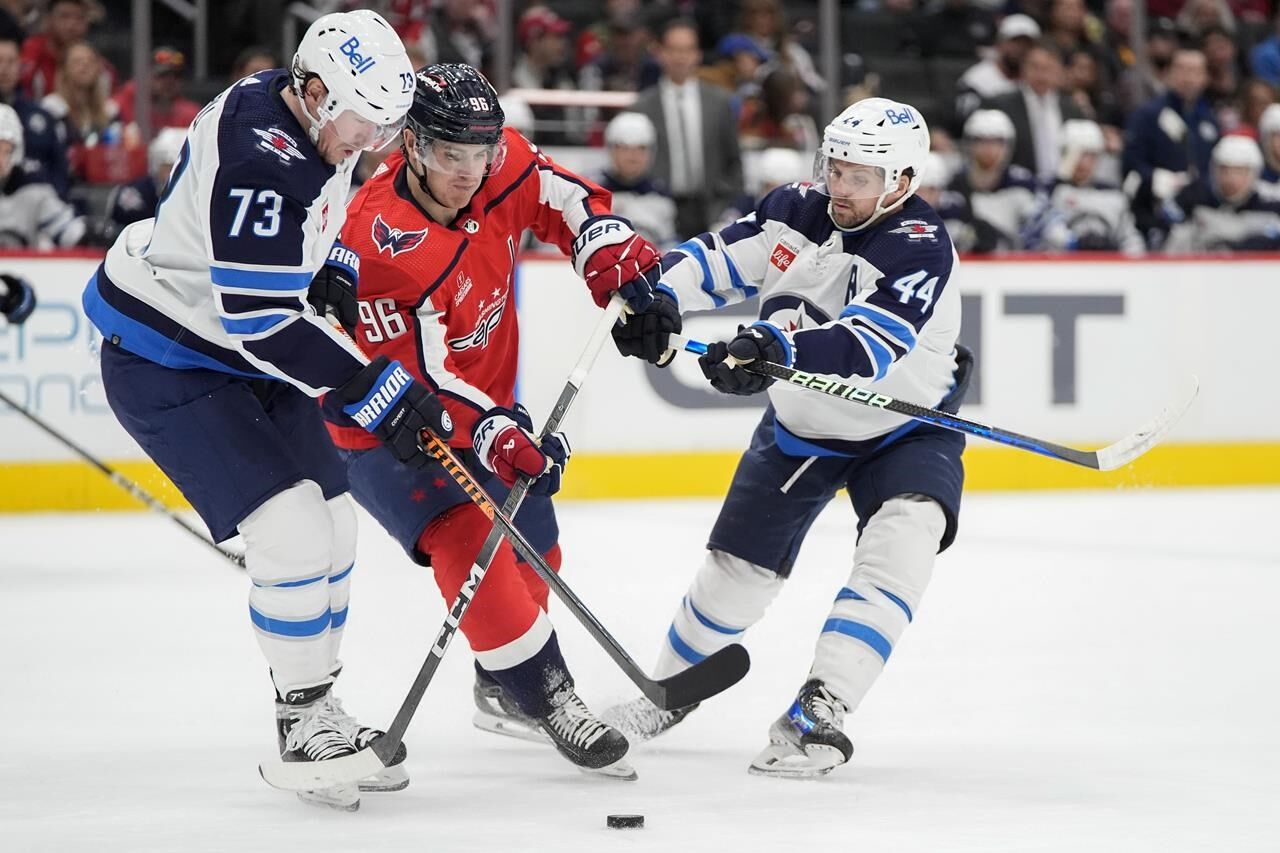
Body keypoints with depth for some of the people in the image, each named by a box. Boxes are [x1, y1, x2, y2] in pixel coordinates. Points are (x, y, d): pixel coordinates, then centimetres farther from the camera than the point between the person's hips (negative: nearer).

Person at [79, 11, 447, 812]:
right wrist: (380, 393, -31)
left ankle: (316, 709, 23)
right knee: (293, 534, -19)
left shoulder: (315, 123, -2)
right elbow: (266, 322, -33)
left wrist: (334, 271, 2)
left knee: (335, 530, 10)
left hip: (247, 356, 10)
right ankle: (305, 722, -4)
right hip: (165, 361, -10)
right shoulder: (260, 161, -31)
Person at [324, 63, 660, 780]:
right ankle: (545, 694, -15)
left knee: (532, 550, 14)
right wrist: (499, 434, -44)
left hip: (483, 404, 8)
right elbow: (419, 373, -35)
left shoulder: (505, 163, -14)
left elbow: (564, 199, 5)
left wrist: (619, 258, -13)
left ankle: (502, 693, 36)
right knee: (466, 541, -26)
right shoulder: (381, 239, -33)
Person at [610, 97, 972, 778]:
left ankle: (817, 713, -29)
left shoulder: (921, 249, -28)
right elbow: (715, 260, -5)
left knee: (899, 543, -30)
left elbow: (868, 347, -43)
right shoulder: (795, 211, -10)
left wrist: (777, 350, -58)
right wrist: (658, 297, -27)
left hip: (904, 429, -5)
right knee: (738, 567, 10)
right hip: (801, 423, 5)